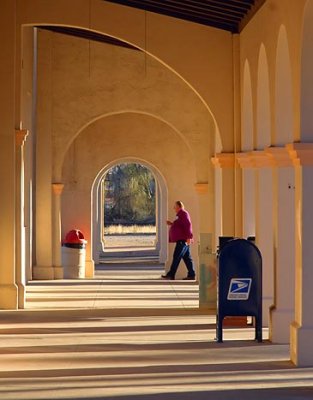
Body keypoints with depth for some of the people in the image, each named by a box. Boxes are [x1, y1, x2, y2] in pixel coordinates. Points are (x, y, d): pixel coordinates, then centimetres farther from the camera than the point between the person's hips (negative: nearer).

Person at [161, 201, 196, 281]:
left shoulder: (183, 213, -11)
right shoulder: (180, 214, 21)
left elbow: (188, 225, -21)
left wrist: (189, 237, -27)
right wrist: (171, 224, 18)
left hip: (183, 240, -11)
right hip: (181, 240, 11)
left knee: (177, 257, -11)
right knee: (187, 258, 7)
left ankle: (171, 275, -12)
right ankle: (191, 275, 5)